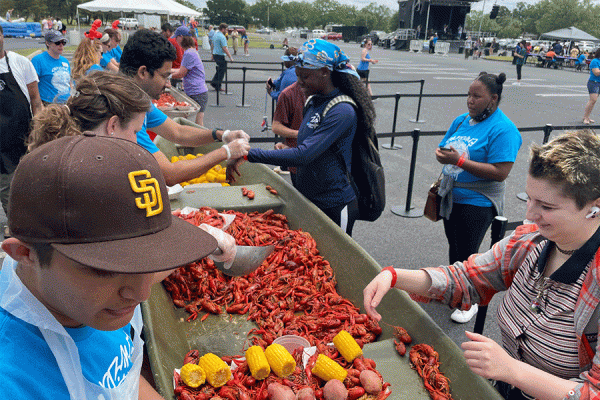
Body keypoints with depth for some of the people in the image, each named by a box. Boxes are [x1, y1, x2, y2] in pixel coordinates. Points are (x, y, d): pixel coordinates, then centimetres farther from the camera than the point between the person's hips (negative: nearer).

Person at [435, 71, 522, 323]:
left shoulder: (503, 130, -17)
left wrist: (459, 160, -28)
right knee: (454, 247, 20)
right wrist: (442, 155, -13)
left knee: (466, 254, 4)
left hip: (477, 202, -7)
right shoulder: (462, 121, 6)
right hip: (450, 196, 7)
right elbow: (444, 149, 13)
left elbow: (500, 173, -24)